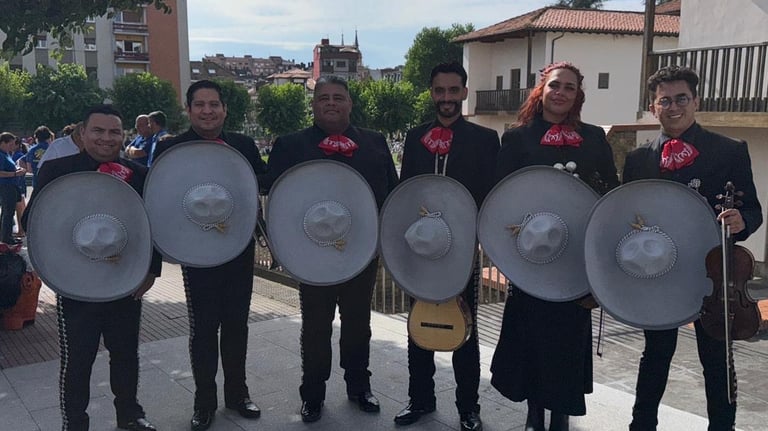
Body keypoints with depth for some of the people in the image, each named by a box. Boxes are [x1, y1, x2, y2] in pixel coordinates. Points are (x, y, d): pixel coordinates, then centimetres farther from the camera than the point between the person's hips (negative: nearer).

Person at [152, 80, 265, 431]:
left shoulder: (245, 145, 4)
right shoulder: (170, 149, -4)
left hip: (240, 248, 3)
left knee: (236, 323, 14)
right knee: (203, 327, 7)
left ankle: (237, 392, 31)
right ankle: (205, 402, 24)